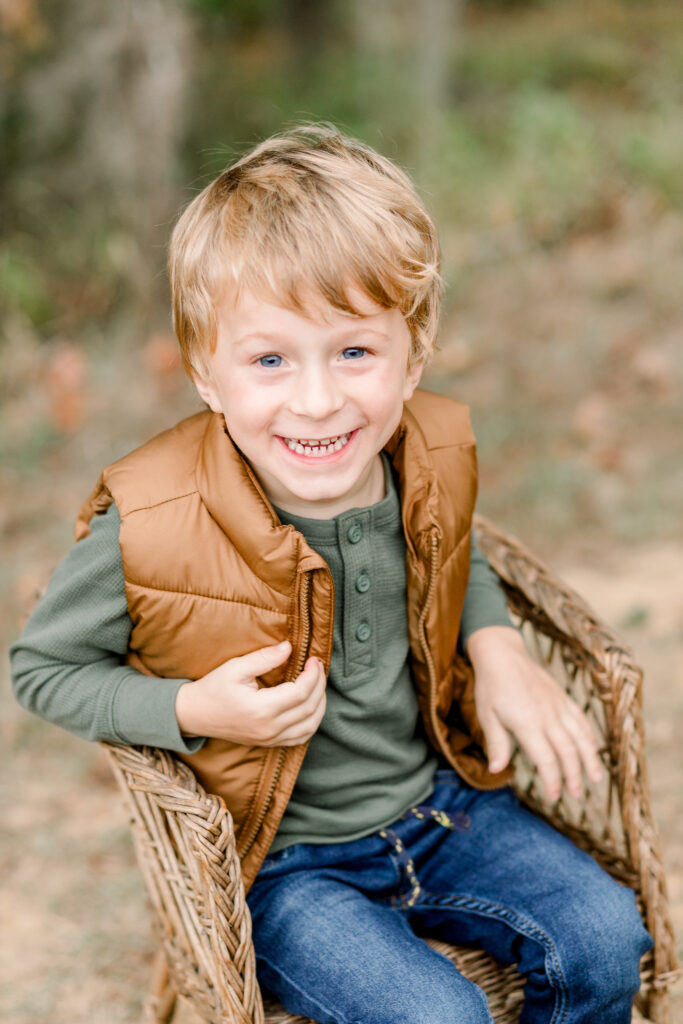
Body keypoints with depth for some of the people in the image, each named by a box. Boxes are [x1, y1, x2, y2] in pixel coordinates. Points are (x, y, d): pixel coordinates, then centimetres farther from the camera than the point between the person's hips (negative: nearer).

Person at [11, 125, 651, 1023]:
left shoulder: (434, 455, -11)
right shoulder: (146, 527, -26)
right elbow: (42, 667, -10)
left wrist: (497, 649, -5)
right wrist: (194, 712, -25)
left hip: (438, 799, 5)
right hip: (280, 863, -4)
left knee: (607, 940, -2)